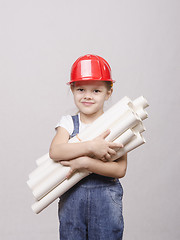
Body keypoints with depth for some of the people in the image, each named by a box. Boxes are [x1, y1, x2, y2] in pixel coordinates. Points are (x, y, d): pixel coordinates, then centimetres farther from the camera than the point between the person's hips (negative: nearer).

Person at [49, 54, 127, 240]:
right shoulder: (68, 123, 0)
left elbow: (120, 170, -14)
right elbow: (55, 151, -19)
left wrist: (86, 163, -24)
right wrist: (91, 146, -27)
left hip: (106, 199, -1)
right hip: (71, 199, 2)